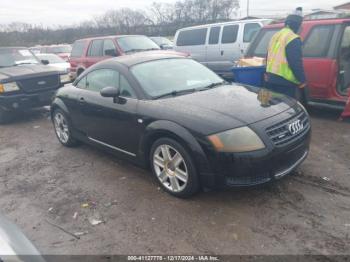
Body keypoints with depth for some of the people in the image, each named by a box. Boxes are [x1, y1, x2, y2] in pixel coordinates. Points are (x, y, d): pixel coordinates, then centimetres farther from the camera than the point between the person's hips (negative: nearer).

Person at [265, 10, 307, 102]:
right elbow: (296, 63, -18)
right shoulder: (293, 39, -13)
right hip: (285, 81, -9)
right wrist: (302, 80, -10)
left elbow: (268, 57, 22)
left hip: (271, 79, 9)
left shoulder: (276, 36, 15)